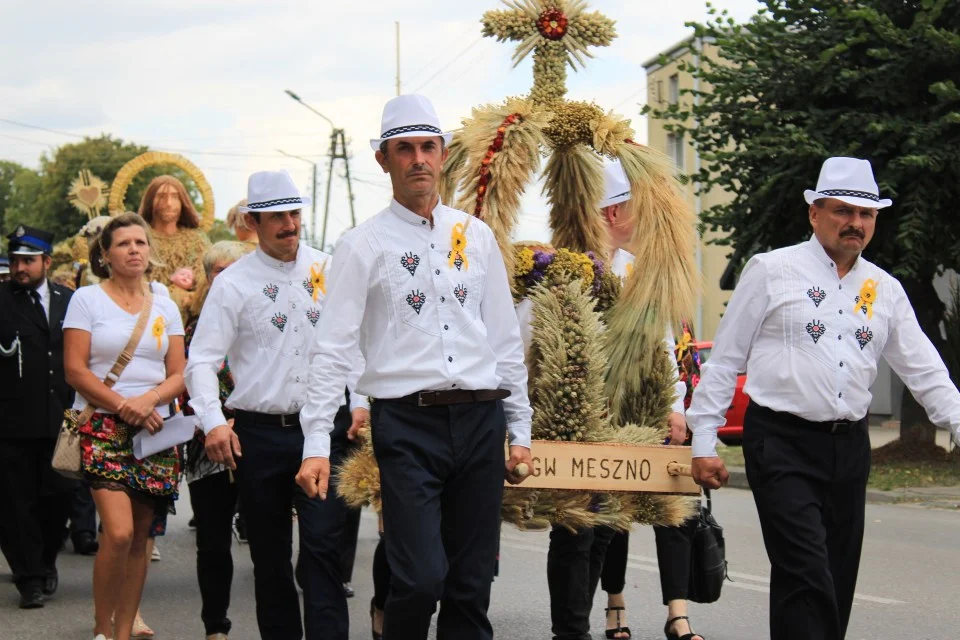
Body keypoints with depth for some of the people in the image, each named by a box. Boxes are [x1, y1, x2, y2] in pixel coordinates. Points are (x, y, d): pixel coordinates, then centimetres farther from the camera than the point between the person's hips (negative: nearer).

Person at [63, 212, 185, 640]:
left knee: (140, 537, 3)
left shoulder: (165, 307, 12)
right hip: (103, 427, -4)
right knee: (119, 532, -18)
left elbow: (178, 375, 10)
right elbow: (75, 370, -4)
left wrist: (148, 400, -10)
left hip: (153, 429, 4)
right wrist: (122, 405, -13)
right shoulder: (86, 299, 2)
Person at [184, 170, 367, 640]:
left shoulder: (328, 270, 7)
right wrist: (213, 422, -14)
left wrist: (360, 402, 3)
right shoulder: (233, 283, 1)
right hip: (260, 433, 0)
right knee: (269, 553, 8)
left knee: (323, 545, -9)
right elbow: (202, 360, -2)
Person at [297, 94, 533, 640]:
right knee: (421, 579, -14)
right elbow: (334, 349, -3)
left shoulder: (476, 236, 13)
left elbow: (506, 337, 16)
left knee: (472, 584, 6)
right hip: (407, 423, -4)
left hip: (480, 417, 4)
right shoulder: (364, 245, 1)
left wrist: (520, 430, 12)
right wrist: (317, 445, -10)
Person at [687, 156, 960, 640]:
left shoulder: (885, 290, 12)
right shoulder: (772, 271, -1)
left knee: (838, 580, 9)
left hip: (849, 447, 5)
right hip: (782, 442, -5)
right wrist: (703, 442, -4)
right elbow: (724, 360, 0)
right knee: (805, 575, -15)